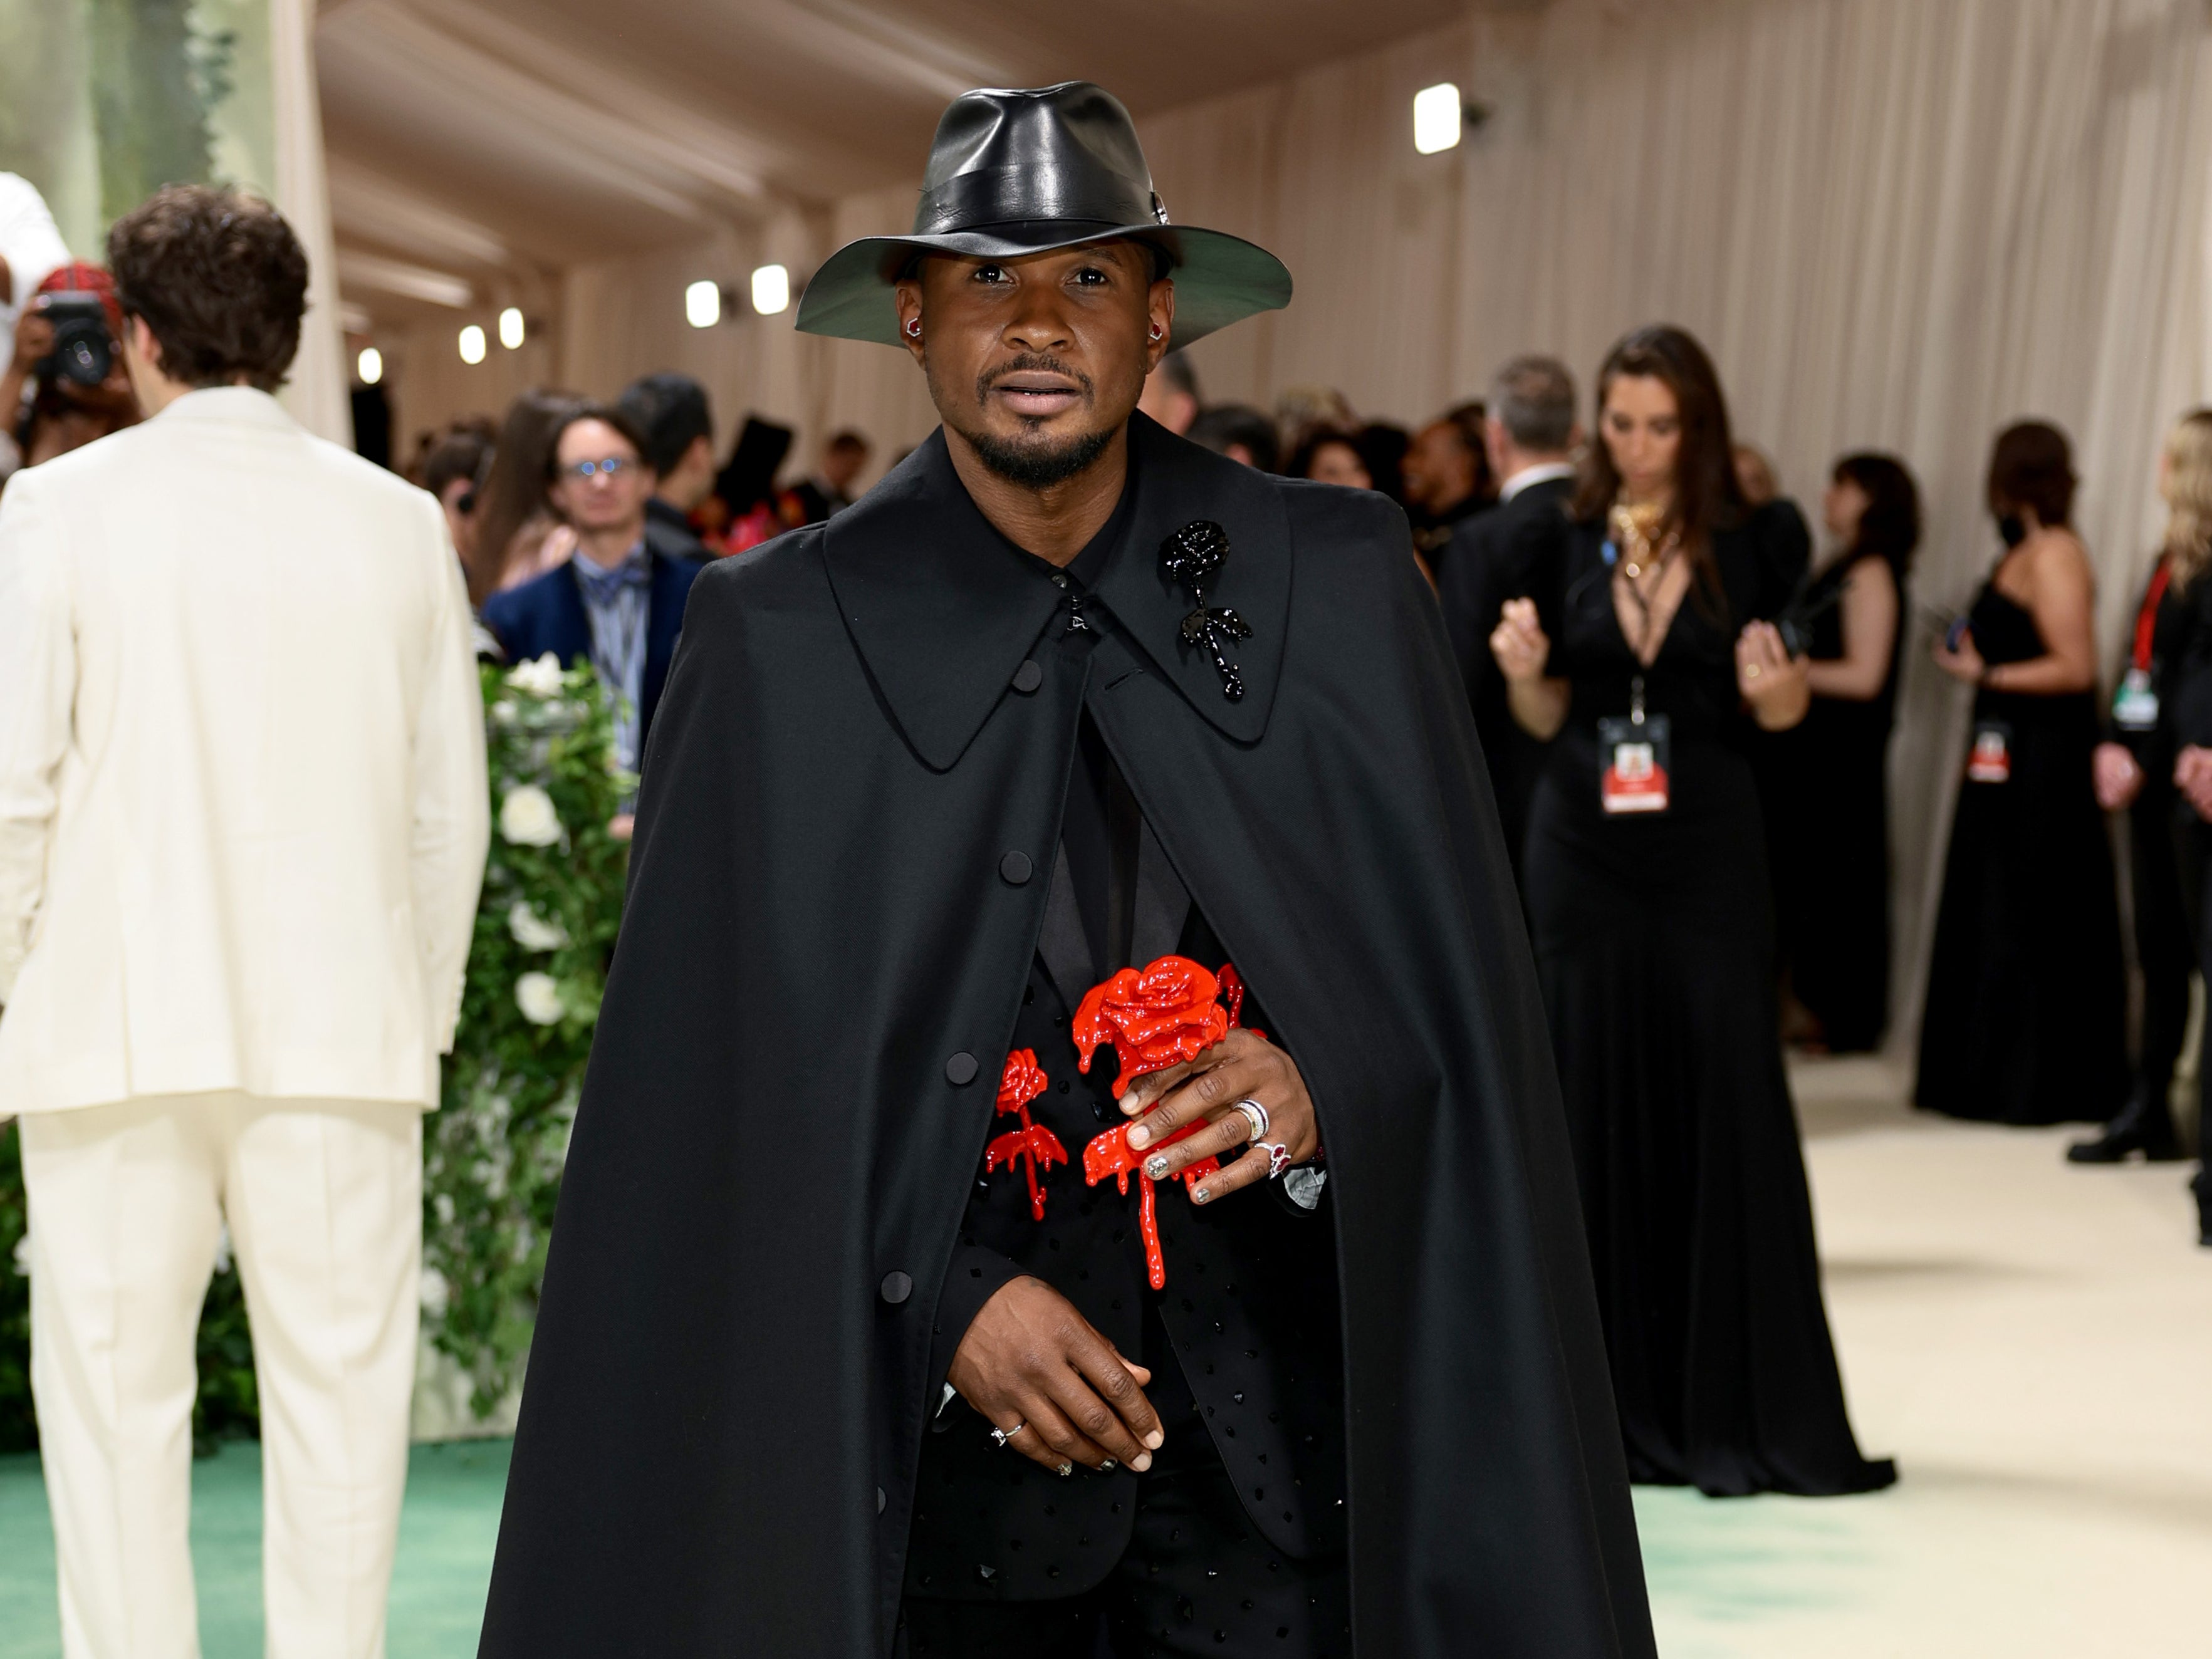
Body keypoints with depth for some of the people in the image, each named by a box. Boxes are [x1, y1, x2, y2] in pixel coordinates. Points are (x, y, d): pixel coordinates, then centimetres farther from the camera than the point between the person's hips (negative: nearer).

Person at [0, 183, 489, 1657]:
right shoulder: (398, 523, 4)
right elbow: (450, 808, 7)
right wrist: (423, 1013, 16)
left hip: (120, 1025, -2)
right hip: (342, 1028, 2)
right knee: (338, 1387, 8)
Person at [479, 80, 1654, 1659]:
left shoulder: (1338, 581, 1)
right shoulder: (782, 633, -2)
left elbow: (1456, 973, 4)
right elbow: (731, 1063, -2)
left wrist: (1319, 1089, -15)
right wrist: (945, 1297, -12)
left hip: (1272, 1403, 1)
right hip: (941, 1416, 0)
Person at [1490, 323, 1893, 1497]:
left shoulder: (1754, 541, -1)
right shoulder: (1563, 540, 4)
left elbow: (1781, 713, 4)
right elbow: (1544, 717, 7)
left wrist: (1776, 683, -18)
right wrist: (1521, 669, -14)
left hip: (1707, 853, -2)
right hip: (1582, 849, 2)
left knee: (1728, 1105, -3)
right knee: (1598, 1103, 4)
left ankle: (1748, 1404, 3)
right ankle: (1615, 1393, 13)